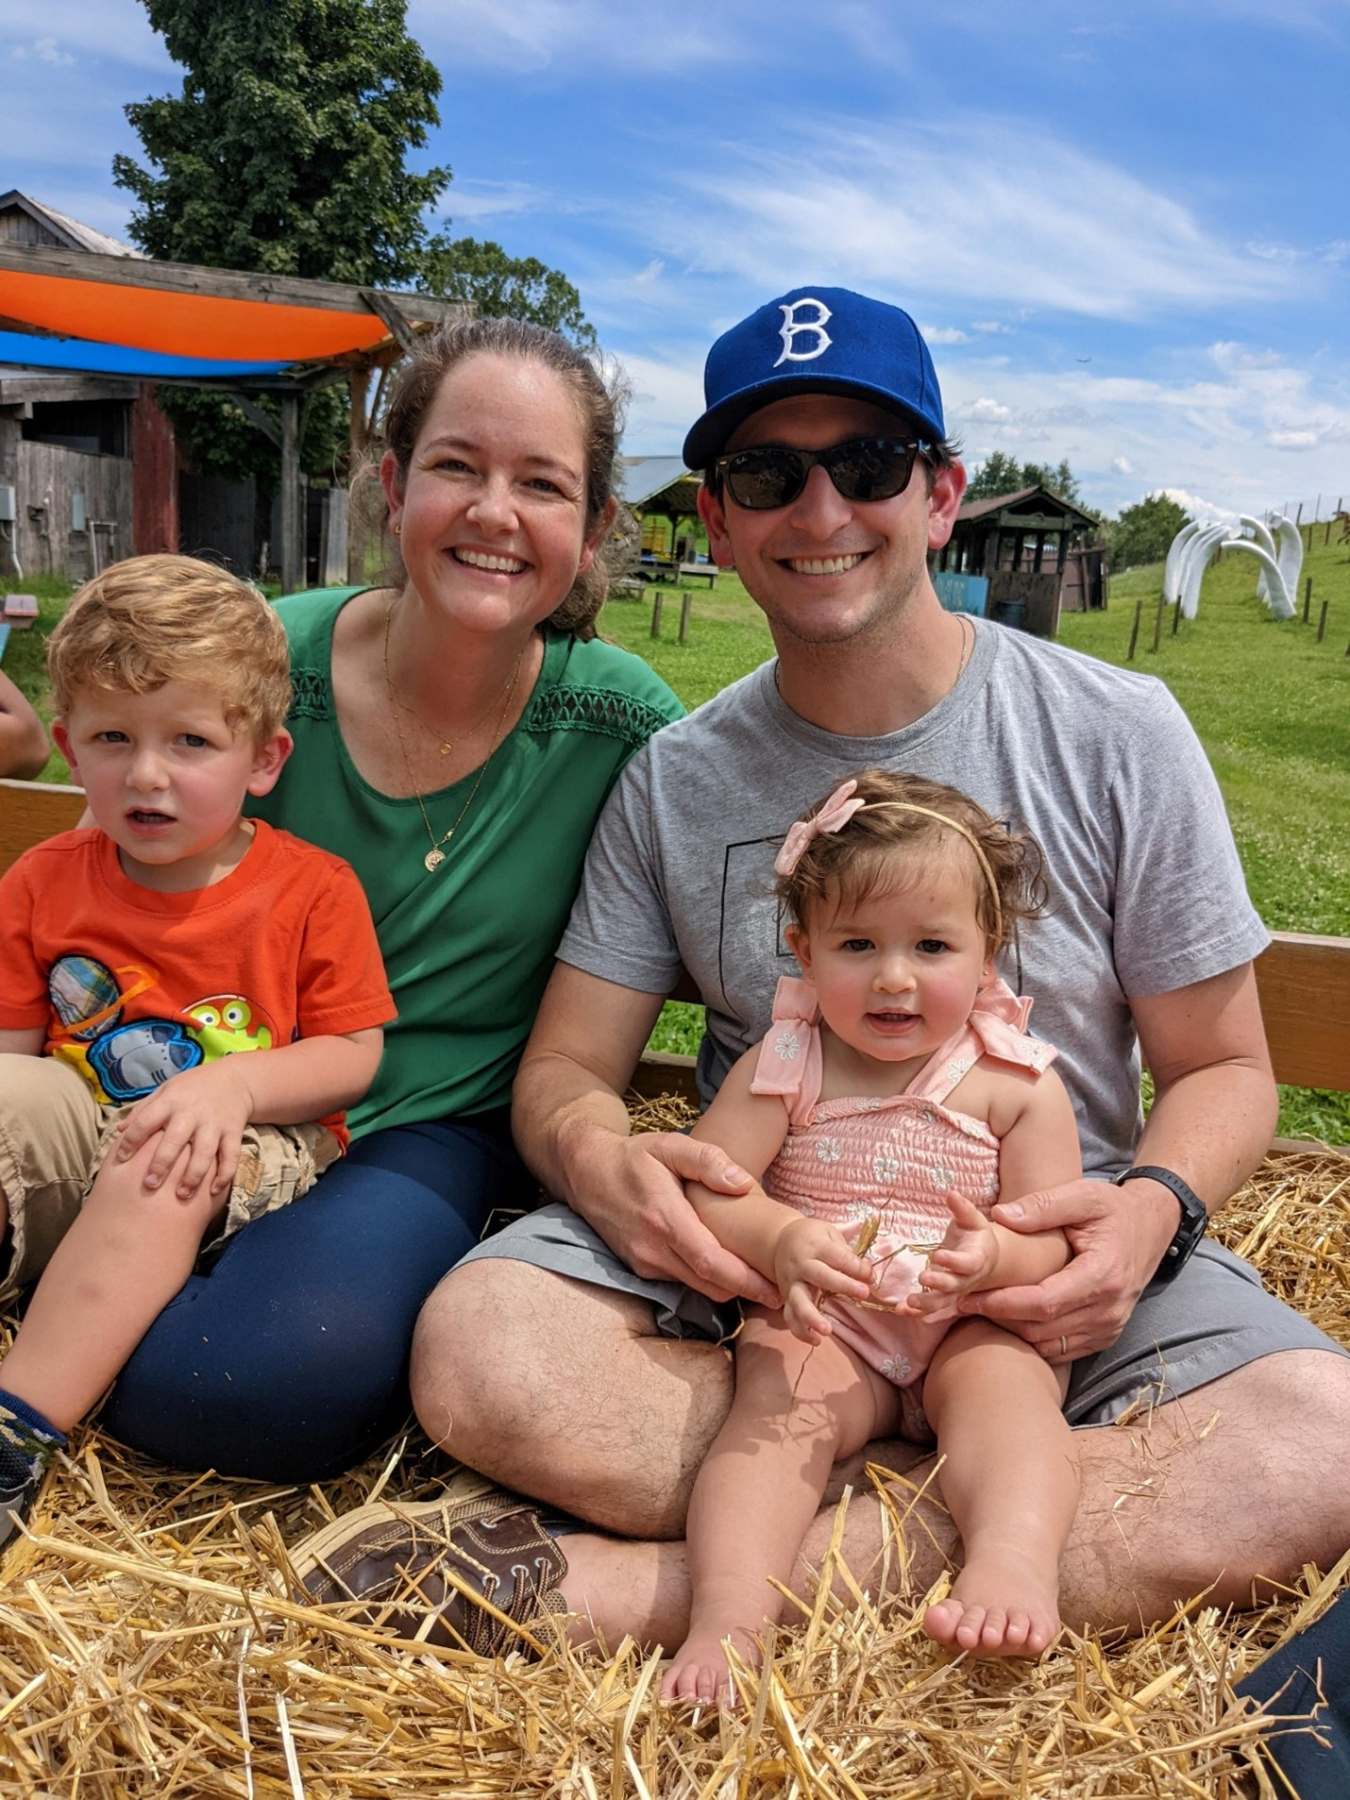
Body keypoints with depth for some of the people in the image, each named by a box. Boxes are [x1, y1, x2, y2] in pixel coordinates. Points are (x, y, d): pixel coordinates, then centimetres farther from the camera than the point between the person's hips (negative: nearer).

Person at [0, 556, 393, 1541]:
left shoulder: (313, 890, -5)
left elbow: (353, 1055, -6)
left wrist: (235, 1083, -24)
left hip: (246, 1157, -3)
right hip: (80, 1142, 4)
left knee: (160, 1177, -35)